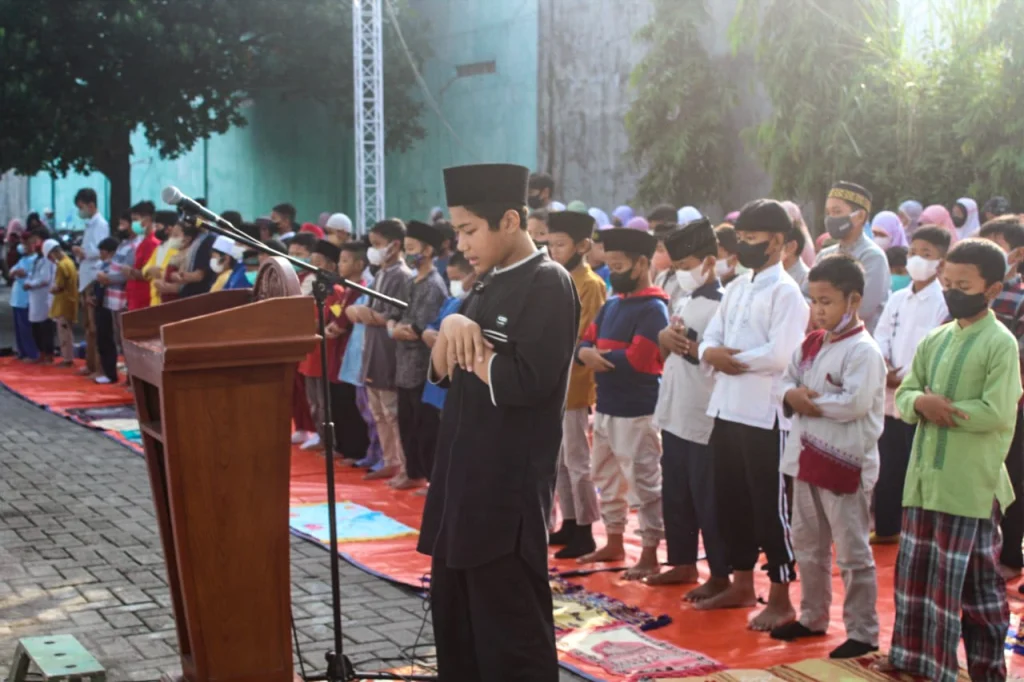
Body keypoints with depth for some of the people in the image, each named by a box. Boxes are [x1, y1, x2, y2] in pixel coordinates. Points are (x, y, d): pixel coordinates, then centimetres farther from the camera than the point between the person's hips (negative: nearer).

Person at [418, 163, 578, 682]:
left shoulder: (548, 285, -13)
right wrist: (450, 328, -9)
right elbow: (440, 371, 12)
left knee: (509, 628, 0)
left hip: (510, 485, -9)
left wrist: (469, 348, -9)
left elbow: (526, 381, -23)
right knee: (454, 616, 18)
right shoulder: (489, 285, 14)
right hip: (465, 475, 9)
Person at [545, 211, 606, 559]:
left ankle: (585, 533, 4)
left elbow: (585, 340, -16)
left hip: (574, 385, -9)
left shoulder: (590, 285, -12)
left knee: (577, 460, -3)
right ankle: (570, 524, 23)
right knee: (559, 459, 13)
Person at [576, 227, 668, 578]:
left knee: (645, 483, -2)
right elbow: (586, 341, 9)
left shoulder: (654, 308, -13)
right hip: (605, 406, 9)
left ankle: (650, 554, 6)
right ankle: (614, 543, 32)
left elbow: (637, 359, -22)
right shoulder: (612, 304, 12)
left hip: (637, 412, -9)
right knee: (607, 477, 18)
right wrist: (586, 353, -16)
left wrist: (598, 356, -9)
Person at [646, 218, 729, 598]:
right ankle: (682, 564, 29)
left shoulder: (722, 305, -14)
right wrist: (665, 339, -4)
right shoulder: (683, 303, 12)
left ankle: (721, 576, 10)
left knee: (709, 502, 0)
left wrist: (688, 347, -18)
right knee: (675, 496, 16)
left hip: (707, 420, -9)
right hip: (675, 415, 9)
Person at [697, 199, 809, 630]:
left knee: (771, 508, 0)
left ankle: (781, 599, 9)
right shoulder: (736, 288, 15)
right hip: (727, 409, 8)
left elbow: (780, 355, -20)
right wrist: (713, 353, -12)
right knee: (731, 503, 14)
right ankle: (742, 585, 27)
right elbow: (710, 340, 11)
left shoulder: (786, 291, -10)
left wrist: (733, 358, -9)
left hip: (765, 415, -8)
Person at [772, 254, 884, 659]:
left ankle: (863, 633, 9)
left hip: (846, 463, -9)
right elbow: (788, 380, 13)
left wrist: (811, 402, -14)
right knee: (807, 545, 19)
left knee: (852, 552, -1)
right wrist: (793, 395, -10)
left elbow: (855, 403, -26)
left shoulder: (863, 351, -16)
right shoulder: (811, 344, 10)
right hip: (807, 457, 9)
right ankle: (812, 618, 33)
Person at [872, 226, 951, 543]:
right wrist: (882, 366, -12)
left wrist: (907, 379, -18)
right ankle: (887, 528, 27)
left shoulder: (945, 302, -8)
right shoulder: (897, 299, 12)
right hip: (890, 398, 6)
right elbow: (880, 337, 7)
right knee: (888, 469, 15)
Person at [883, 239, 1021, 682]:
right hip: (924, 475, 7)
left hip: (971, 483, -7)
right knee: (916, 570, 13)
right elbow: (904, 395, 8)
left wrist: (941, 409, -13)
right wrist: (921, 403, -13)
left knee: (978, 581, 4)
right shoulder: (935, 341, 10)